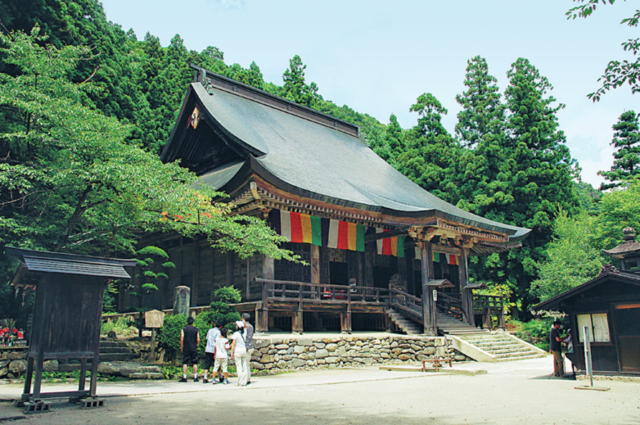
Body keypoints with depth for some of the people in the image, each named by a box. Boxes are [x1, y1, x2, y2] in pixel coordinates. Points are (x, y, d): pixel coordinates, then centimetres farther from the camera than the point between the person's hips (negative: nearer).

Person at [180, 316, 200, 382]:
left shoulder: (184, 329, -1)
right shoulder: (196, 329, 3)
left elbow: (181, 339, -6)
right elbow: (198, 340, 1)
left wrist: (181, 347, 6)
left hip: (186, 348, -1)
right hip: (194, 349, 1)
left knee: (185, 363, 3)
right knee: (195, 363, 4)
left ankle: (184, 377, 1)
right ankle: (195, 377, 3)